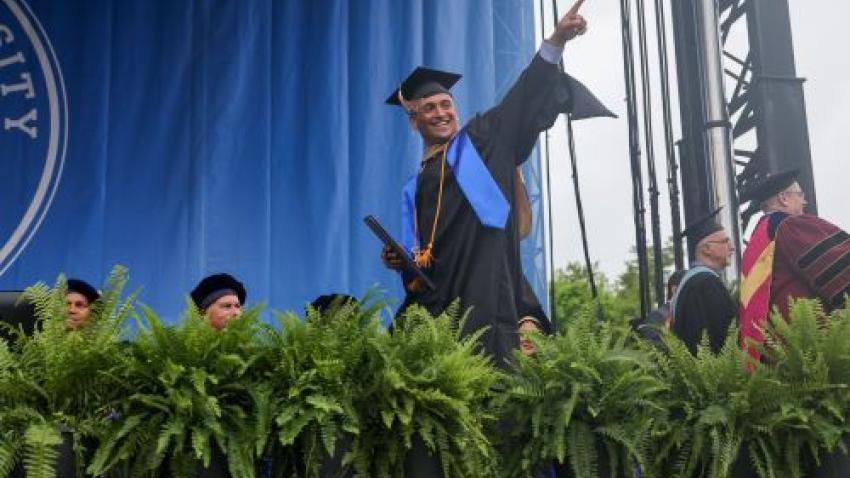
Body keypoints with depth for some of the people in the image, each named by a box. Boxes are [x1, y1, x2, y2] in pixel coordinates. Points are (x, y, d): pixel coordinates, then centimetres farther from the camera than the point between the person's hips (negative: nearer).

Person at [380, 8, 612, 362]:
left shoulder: (482, 141, 14)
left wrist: (556, 42, -11)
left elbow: (522, 100, 1)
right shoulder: (415, 189, 25)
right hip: (435, 300, 4)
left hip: (485, 290, -4)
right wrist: (401, 261, 4)